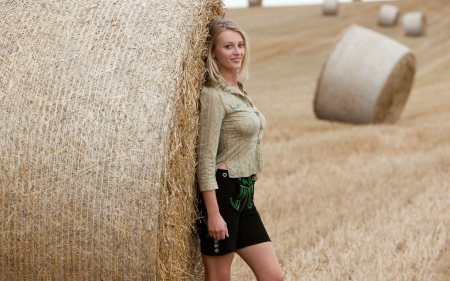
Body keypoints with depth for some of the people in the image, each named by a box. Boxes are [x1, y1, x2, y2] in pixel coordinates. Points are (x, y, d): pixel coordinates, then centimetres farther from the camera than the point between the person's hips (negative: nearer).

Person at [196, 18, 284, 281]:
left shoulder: (239, 91, 14)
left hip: (245, 197, 9)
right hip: (221, 194, -8)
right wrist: (213, 213, -21)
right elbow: (206, 157, -17)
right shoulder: (214, 95, -12)